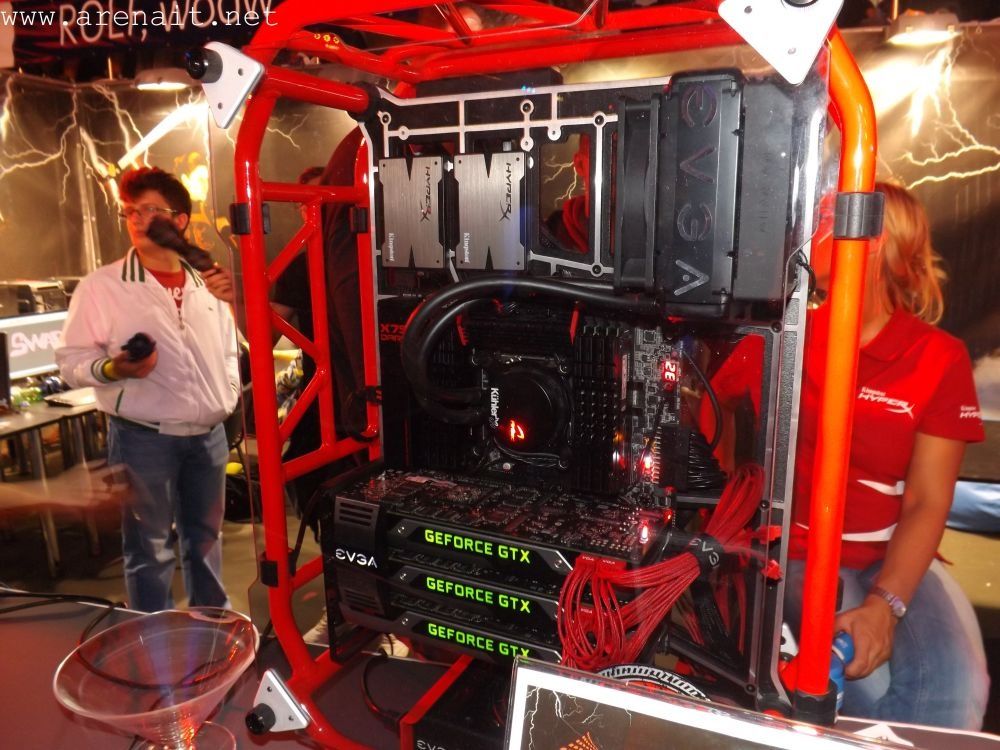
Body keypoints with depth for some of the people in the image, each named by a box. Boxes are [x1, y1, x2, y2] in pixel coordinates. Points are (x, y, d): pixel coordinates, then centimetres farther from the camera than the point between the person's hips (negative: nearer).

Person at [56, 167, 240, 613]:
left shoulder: (207, 286, 7)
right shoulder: (101, 286, -4)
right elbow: (71, 360, -4)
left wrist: (229, 394, 3)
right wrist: (113, 369, -21)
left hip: (209, 434, 4)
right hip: (143, 438, -4)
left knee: (206, 538, 17)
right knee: (150, 548, 4)